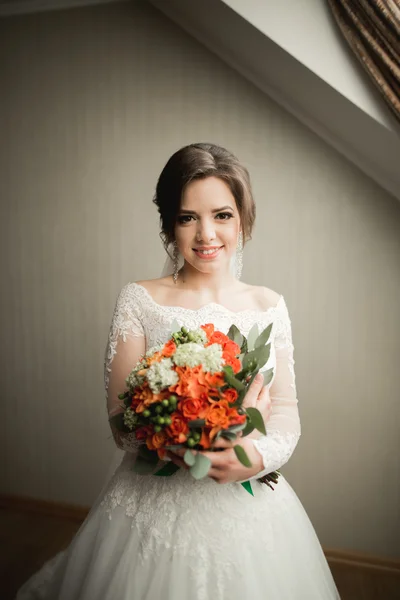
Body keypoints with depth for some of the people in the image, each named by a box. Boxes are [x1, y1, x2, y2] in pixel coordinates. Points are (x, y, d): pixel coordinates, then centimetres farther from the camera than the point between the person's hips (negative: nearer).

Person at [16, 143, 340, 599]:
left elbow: (286, 408, 0)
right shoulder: (138, 301, -9)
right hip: (152, 507, -2)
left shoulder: (269, 306, -1)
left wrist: (260, 454, -21)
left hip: (248, 505, 3)